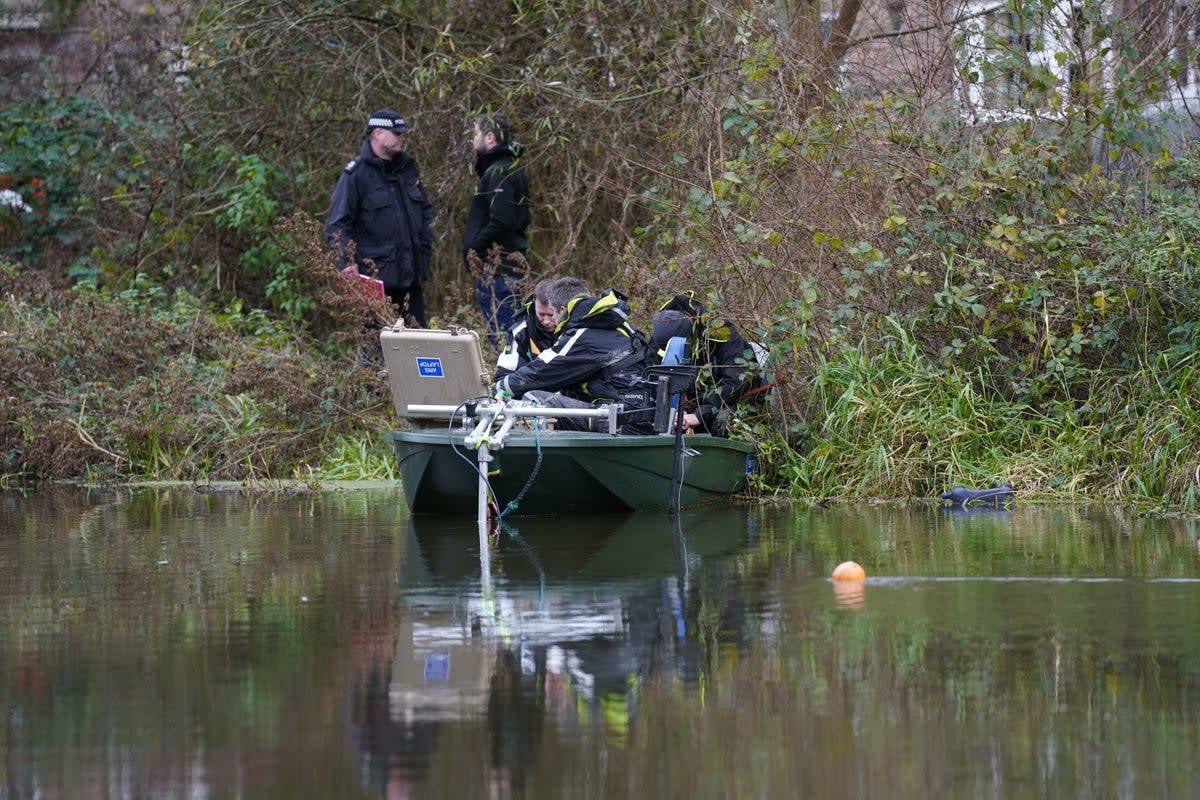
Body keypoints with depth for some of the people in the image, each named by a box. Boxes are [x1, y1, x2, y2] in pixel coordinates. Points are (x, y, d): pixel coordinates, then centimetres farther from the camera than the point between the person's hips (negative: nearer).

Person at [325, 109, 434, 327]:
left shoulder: (407, 167, 14)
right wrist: (346, 262, -22)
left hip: (411, 276, 7)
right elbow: (336, 225, -11)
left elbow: (425, 210, 27)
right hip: (376, 275, -7)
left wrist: (426, 245, 15)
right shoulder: (356, 174, -8)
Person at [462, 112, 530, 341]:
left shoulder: (499, 173, -14)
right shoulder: (510, 168, 18)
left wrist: (472, 247, -14)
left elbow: (501, 221, -25)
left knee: (500, 333, -9)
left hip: (496, 266, -11)